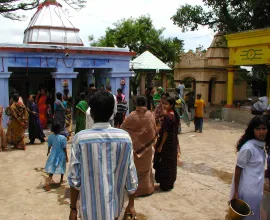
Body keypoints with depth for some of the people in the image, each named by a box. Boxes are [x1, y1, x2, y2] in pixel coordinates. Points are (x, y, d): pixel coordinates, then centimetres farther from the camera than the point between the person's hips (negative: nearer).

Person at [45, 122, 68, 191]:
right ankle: (61, 180, 37)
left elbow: (49, 146, 4)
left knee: (51, 169, 8)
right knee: (62, 167, 21)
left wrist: (48, 152, 24)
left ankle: (48, 182, -10)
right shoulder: (63, 138, -21)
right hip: (61, 155, -2)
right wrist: (66, 156, -3)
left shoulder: (50, 137, -9)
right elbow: (64, 148, -15)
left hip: (53, 155, 2)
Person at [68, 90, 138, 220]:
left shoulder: (80, 138, -15)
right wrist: (131, 204, 7)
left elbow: (74, 177, -12)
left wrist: (73, 208, 0)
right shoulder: (125, 137, -11)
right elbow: (130, 174, -6)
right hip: (114, 205, 2)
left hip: (91, 208, -1)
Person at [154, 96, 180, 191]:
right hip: (174, 141, 9)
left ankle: (165, 185, 10)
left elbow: (166, 132, -21)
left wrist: (160, 145, -16)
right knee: (171, 162, 17)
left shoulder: (168, 116, -21)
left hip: (167, 143, -9)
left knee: (165, 163, 1)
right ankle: (170, 183, 29)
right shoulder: (176, 115, 6)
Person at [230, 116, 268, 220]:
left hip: (257, 188, 8)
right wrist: (235, 192, -15)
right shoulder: (248, 148, -22)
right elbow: (238, 169, -17)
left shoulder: (261, 145, 1)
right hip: (247, 189, -8)